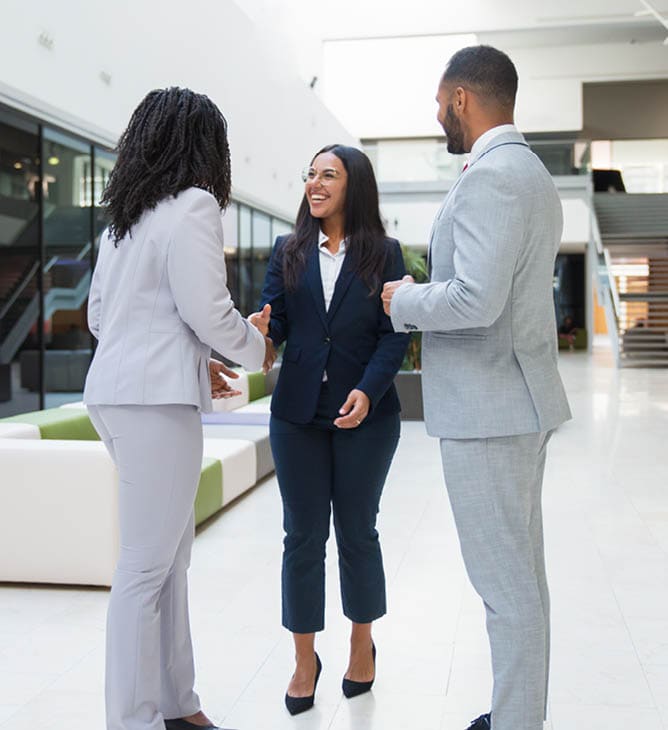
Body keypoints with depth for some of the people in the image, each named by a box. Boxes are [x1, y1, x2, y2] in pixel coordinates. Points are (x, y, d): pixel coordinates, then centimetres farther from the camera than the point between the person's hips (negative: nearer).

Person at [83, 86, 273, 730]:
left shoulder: (123, 213, 18)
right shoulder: (192, 205, -7)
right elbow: (208, 311, -14)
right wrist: (255, 351, 7)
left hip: (118, 389, 9)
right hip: (155, 398, -9)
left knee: (169, 555, 14)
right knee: (146, 567, -3)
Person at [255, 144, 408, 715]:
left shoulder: (384, 254, 0)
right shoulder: (288, 252, 7)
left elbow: (395, 335, -5)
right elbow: (272, 321, -1)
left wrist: (368, 391, -20)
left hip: (367, 415, -2)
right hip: (298, 414, 2)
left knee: (356, 530, 10)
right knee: (303, 535, 6)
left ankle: (362, 644, 30)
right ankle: (305, 660, 19)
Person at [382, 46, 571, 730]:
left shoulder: (490, 176, -17)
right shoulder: (531, 173, 16)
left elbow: (476, 301, -27)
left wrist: (404, 299, -10)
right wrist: (424, 297, 17)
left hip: (489, 407, -11)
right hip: (516, 398, 11)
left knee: (506, 579, -1)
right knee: (518, 570, 18)